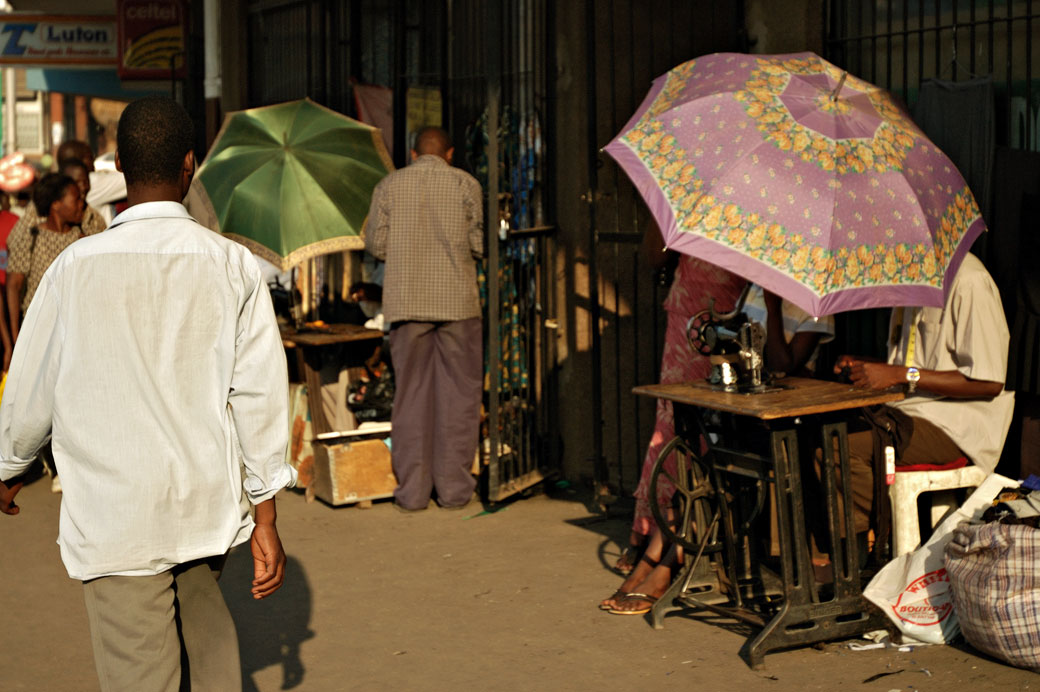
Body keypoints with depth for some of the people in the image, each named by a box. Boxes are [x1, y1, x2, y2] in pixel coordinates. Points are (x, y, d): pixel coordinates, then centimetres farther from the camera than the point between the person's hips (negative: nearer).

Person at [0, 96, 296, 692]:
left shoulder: (77, 267, -9)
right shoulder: (234, 266, -6)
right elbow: (260, 392, -4)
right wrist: (264, 517, 4)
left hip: (114, 512, -3)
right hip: (210, 503, 3)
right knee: (204, 620, 29)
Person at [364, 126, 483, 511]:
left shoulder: (389, 186, 6)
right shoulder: (465, 184, 1)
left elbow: (376, 246, 4)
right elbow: (481, 244, -3)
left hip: (406, 302, 2)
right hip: (457, 302, -2)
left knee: (411, 394, 7)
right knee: (459, 393, 6)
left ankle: (412, 490, 8)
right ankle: (454, 488, 7)